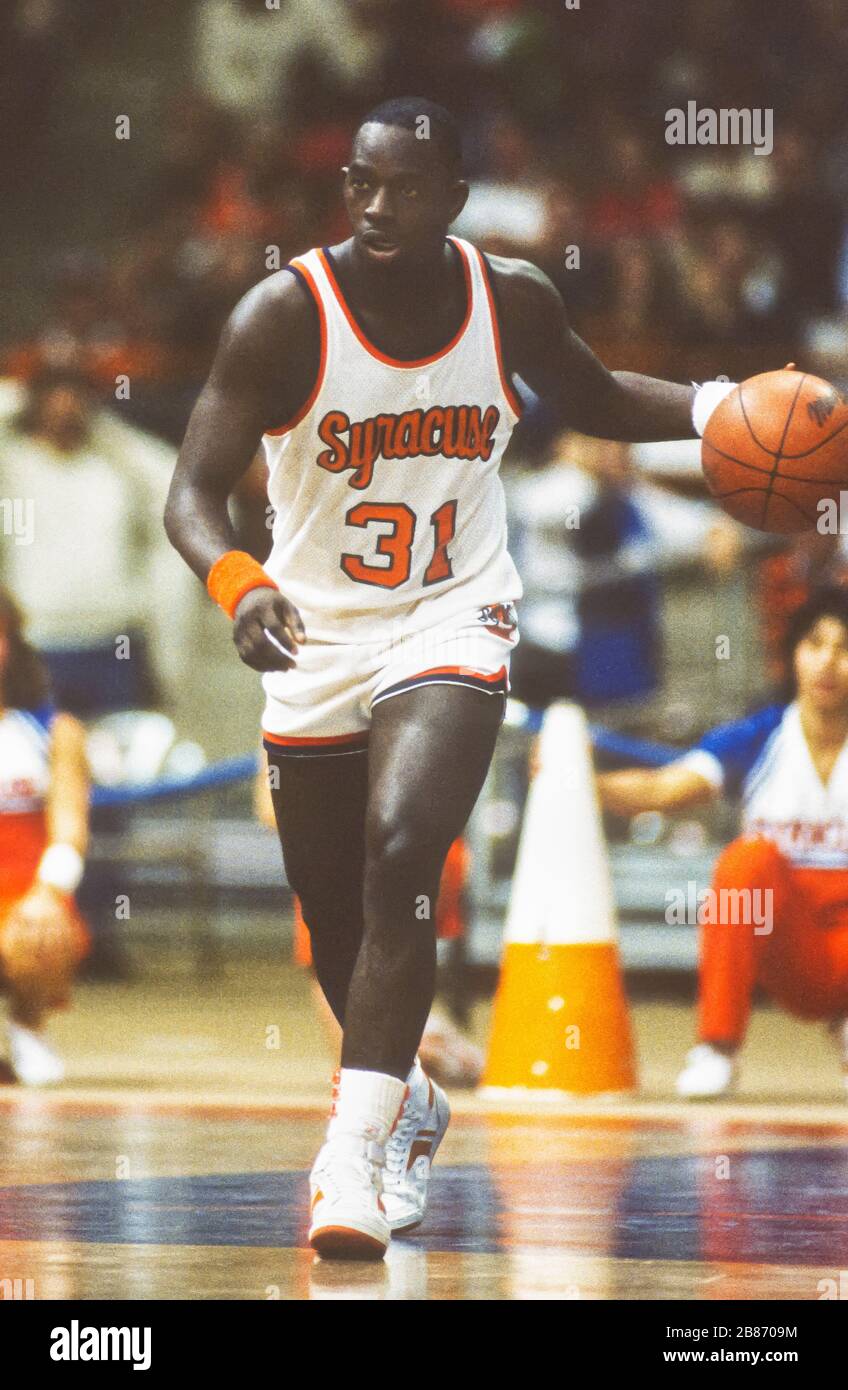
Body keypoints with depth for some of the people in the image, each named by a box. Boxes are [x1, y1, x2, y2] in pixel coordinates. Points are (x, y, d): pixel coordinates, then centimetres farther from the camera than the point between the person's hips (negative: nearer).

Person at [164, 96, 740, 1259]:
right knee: (333, 922, 12)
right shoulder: (284, 315, -16)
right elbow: (193, 493, -20)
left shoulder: (512, 301, -7)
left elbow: (590, 399, 15)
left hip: (451, 627, -1)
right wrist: (239, 586, -41)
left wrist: (713, 409, -3)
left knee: (400, 858, -26)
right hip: (317, 640, 1)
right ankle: (410, 1105, 42)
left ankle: (354, 1150, -26)